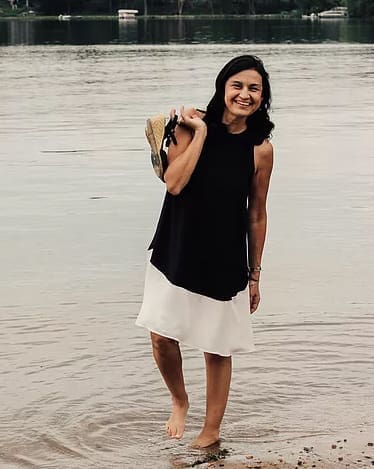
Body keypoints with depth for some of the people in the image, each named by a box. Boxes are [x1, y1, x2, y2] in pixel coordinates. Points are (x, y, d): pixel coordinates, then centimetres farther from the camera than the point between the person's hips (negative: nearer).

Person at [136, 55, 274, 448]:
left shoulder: (261, 149, -6)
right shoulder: (192, 126, -5)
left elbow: (257, 215, 2)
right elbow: (174, 183, -17)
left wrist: (255, 275, 6)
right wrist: (200, 133, -17)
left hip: (224, 261, -1)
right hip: (177, 252, 1)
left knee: (217, 349, 8)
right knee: (162, 336, -2)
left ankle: (212, 431, 25)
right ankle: (179, 401, 29)